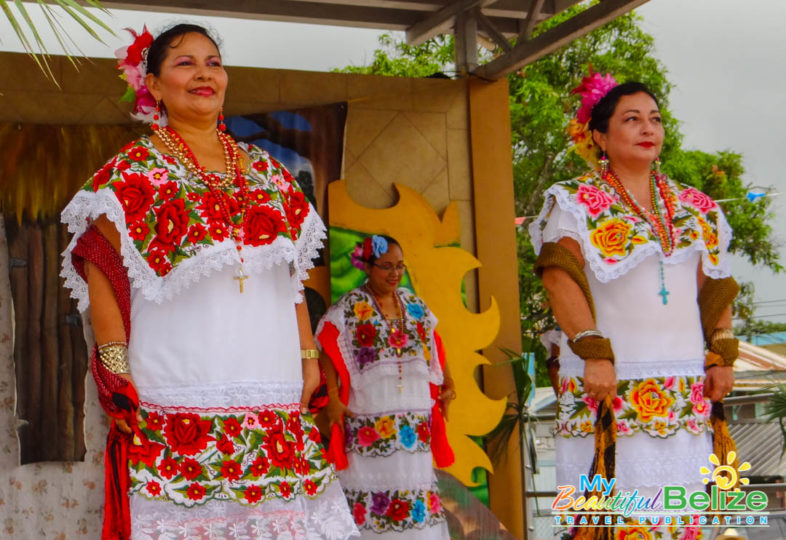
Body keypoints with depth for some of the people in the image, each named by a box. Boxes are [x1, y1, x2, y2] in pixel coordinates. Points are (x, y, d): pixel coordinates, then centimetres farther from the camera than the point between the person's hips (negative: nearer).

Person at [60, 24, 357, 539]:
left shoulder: (266, 171, 17)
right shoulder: (134, 171, 4)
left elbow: (293, 271, 19)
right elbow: (100, 269, -2)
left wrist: (307, 356, 13)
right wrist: (116, 369, -10)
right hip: (176, 395, -4)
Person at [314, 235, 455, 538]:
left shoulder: (414, 306, 12)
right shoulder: (347, 309, -4)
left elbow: (434, 346, 22)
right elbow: (327, 354, -10)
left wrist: (447, 385, 22)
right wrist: (333, 398, -18)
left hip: (415, 419, 5)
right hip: (367, 419, -5)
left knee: (415, 482, 7)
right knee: (370, 488, -5)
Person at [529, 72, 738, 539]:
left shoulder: (694, 208, 16)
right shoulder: (576, 203, 0)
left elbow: (715, 287, 17)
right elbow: (562, 280, -11)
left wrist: (723, 356, 9)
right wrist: (594, 353, -19)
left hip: (686, 391, 5)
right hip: (610, 383, -4)